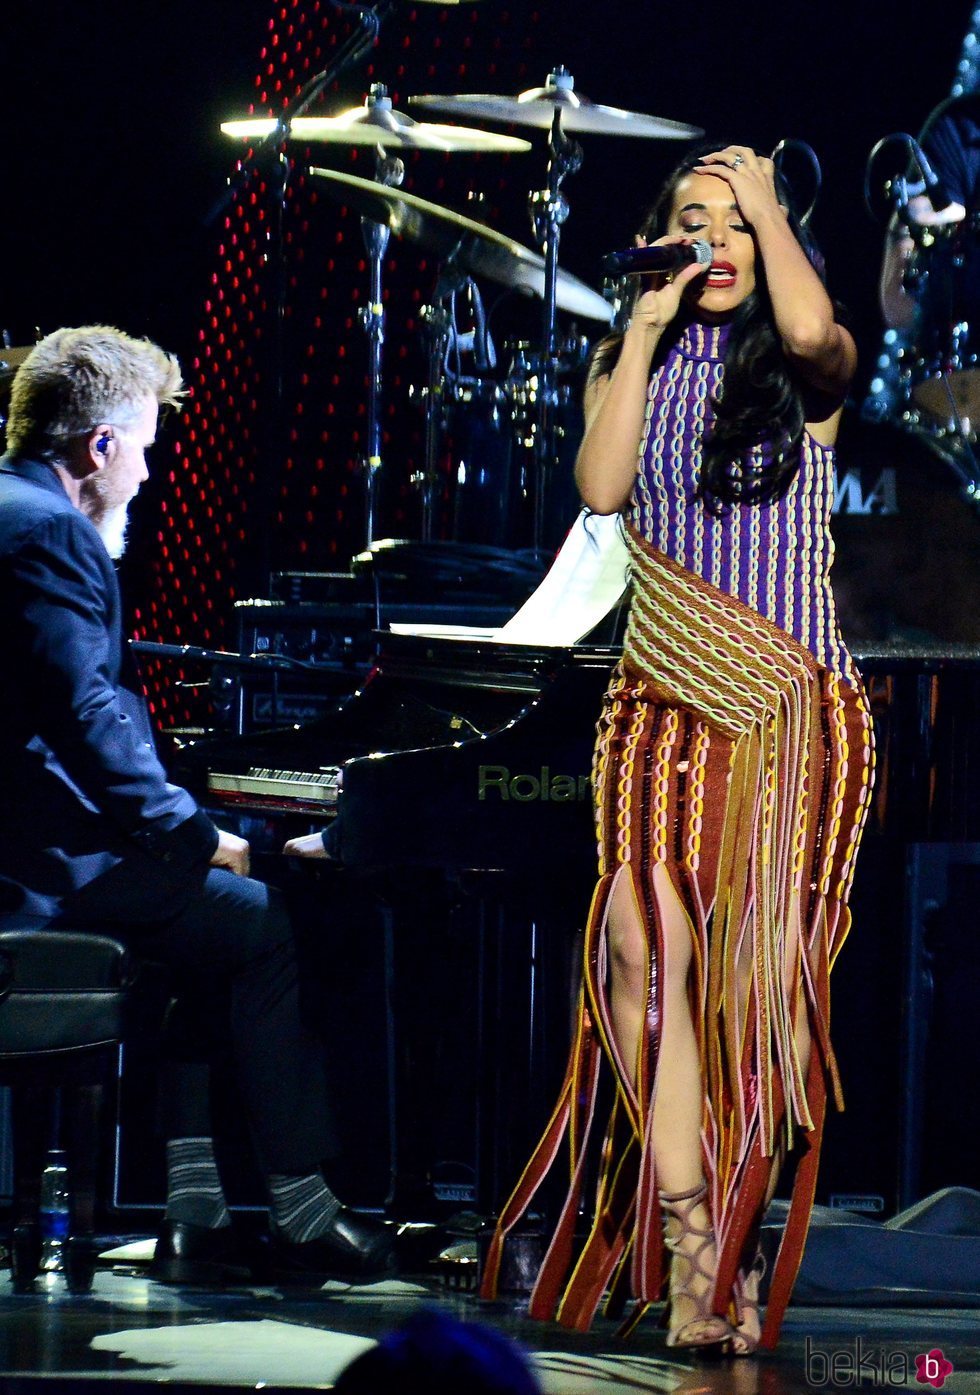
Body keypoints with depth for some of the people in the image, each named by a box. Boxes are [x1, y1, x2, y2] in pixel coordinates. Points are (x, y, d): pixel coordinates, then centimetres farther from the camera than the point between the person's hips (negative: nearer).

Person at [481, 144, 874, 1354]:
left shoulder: (807, 372, 5)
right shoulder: (629, 365, 15)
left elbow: (813, 328, -20)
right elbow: (601, 487, -3)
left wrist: (765, 199, -6)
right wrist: (644, 329, -1)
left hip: (790, 708, -2)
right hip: (663, 700, 2)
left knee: (758, 959, -7)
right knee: (645, 945, -16)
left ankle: (733, 1245, 2)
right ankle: (694, 1247, -17)